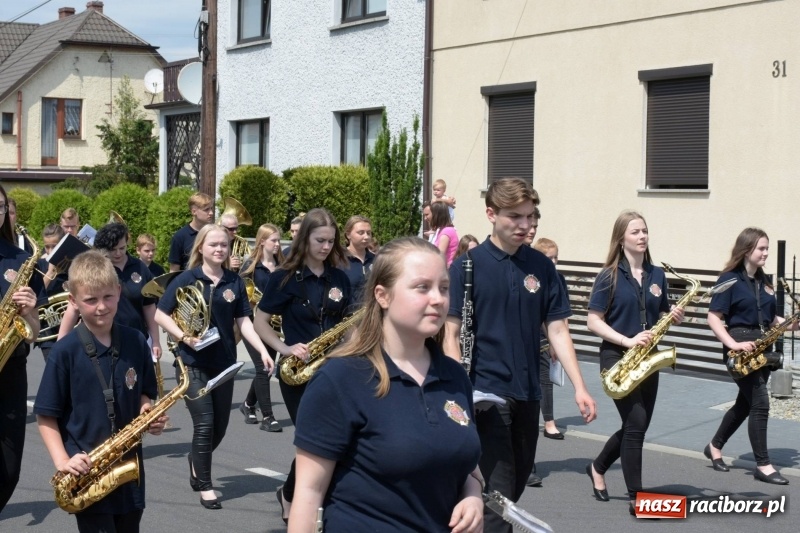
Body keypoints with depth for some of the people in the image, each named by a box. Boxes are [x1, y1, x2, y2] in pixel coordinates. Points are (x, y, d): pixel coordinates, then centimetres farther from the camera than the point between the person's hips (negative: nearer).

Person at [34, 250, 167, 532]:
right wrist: (62, 461, -17)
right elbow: (45, 416, -6)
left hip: (129, 464, 4)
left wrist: (149, 413, -7)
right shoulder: (65, 351, -9)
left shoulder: (135, 342, 1)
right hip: (87, 470, -4)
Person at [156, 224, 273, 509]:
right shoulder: (187, 279, -6)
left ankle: (196, 460, 40)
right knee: (204, 424, -7)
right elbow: (160, 315, -4)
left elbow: (243, 321, 1)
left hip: (224, 362, 4)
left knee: (220, 426, 11)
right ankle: (205, 486, 7)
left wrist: (263, 350, -11)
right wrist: (183, 336, -18)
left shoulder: (235, 282, 3)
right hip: (193, 362, -4)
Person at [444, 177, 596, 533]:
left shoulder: (541, 266, 4)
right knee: (498, 491, -6)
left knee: (517, 482, 16)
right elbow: (452, 335, -9)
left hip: (528, 393, 5)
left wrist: (579, 388, -4)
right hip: (487, 392, -5)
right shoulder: (467, 265, -7)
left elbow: (557, 330, 4)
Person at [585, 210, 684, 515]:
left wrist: (675, 317, -6)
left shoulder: (657, 275, 8)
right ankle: (636, 497, -3)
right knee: (636, 423, -12)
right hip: (617, 357, -6)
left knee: (637, 426, 11)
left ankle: (598, 468, 34)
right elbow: (593, 322, -9)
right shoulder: (609, 276, -8)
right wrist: (627, 341, -20)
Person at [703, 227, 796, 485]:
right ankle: (763, 465, -6)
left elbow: (771, 317, 19)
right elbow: (714, 318, -12)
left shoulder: (765, 282, 13)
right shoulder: (729, 279, -8)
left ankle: (715, 447, 31)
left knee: (745, 403, 13)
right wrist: (733, 344, -23)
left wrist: (790, 324, -1)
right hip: (741, 347, -7)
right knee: (760, 403, -12)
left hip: (761, 348, 8)